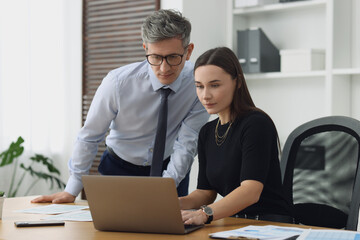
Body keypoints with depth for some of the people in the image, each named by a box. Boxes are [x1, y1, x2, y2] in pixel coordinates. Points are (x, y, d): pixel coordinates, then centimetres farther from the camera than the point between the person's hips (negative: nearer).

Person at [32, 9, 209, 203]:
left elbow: (186, 144, -17)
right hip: (120, 169, 0)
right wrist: (72, 191, -6)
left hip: (171, 170, 1)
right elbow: (89, 136, -10)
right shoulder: (118, 82, -21)